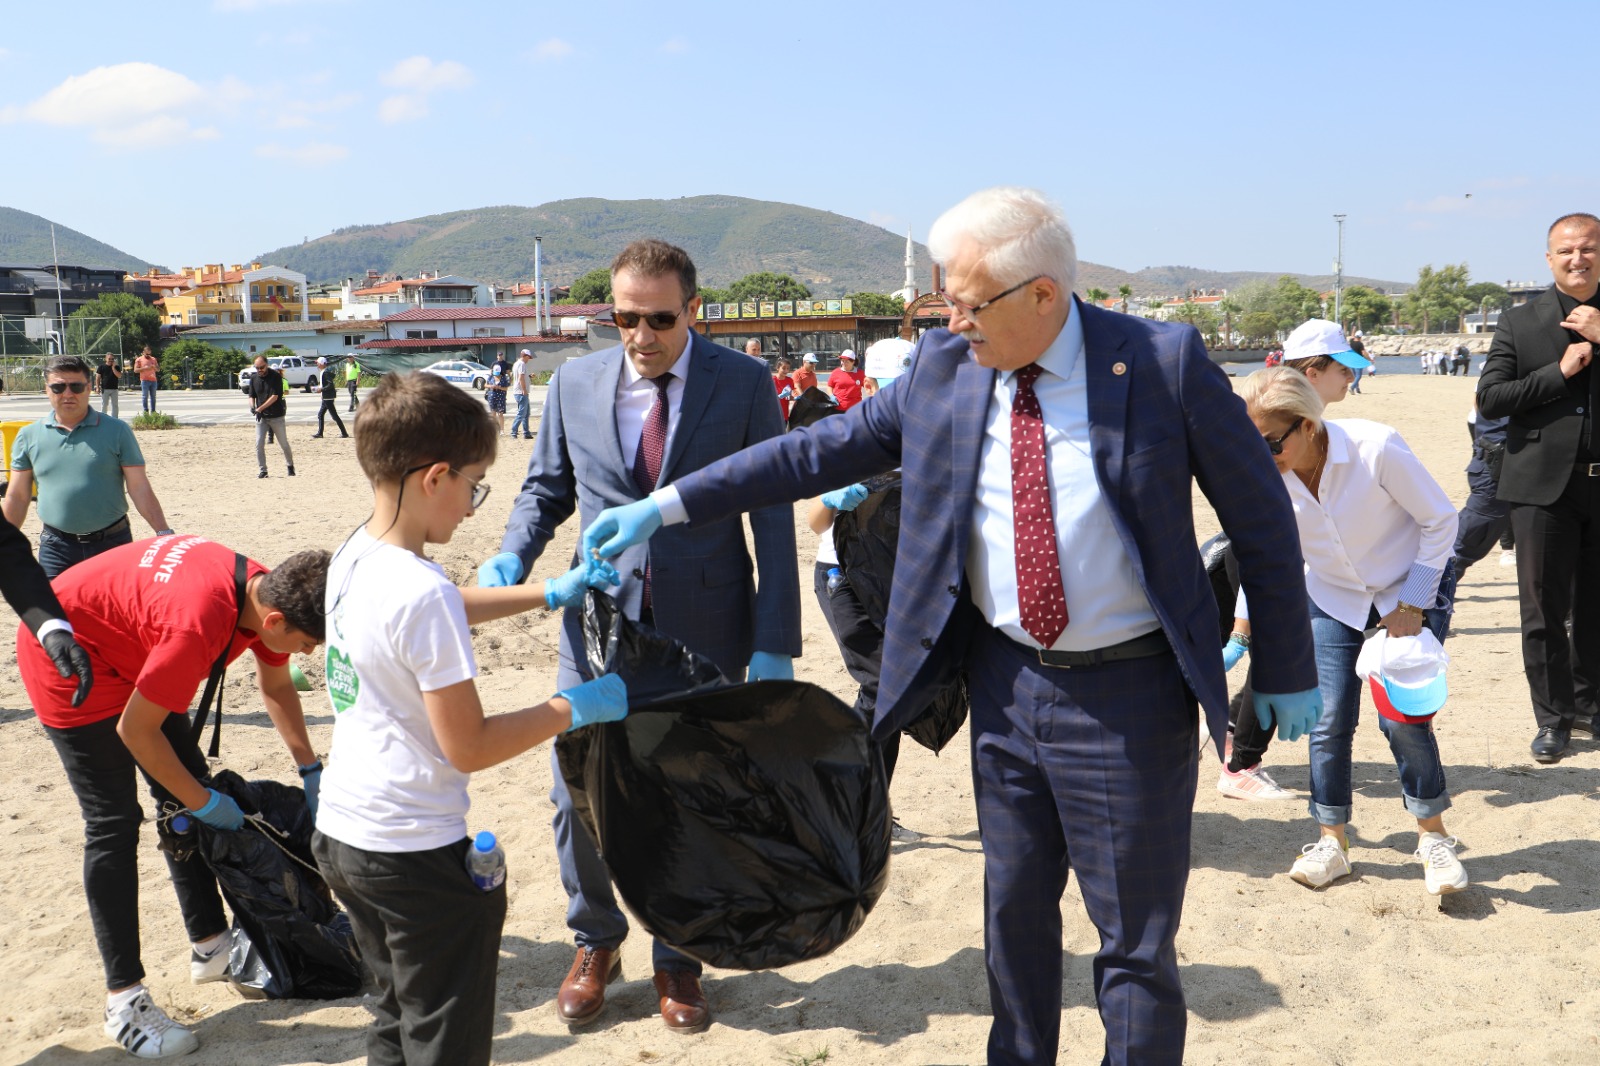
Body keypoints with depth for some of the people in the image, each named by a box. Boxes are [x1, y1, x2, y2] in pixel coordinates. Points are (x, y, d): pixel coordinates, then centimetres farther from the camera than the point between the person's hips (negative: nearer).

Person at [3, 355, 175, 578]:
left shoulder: (116, 431, 0)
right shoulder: (29, 436, 5)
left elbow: (139, 488, -2)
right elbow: (17, 497, 9)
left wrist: (164, 534, -11)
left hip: (113, 543, -1)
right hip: (56, 547, 1)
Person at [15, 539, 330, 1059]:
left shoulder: (266, 592, -14)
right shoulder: (199, 624, -40)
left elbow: (276, 688, 6)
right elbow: (134, 729, -27)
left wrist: (311, 771, 1)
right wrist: (205, 803, -17)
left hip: (125, 653, 9)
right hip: (66, 657, -9)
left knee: (188, 792, 9)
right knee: (113, 823, -10)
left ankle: (210, 946, 20)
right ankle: (124, 1001, -3)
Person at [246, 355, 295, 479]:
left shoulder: (276, 376, -10)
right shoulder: (254, 379, 5)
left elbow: (275, 396, -15)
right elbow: (252, 396, 9)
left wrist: (260, 408, -20)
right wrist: (252, 407, -14)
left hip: (276, 416, -4)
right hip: (261, 417, 4)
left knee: (284, 444, 4)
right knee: (259, 444, -5)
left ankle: (290, 466, 23)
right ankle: (262, 470, 3)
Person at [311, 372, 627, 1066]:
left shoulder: (352, 559, 2)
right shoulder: (422, 592, -26)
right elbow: (469, 747, -22)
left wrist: (546, 593, 21)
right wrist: (574, 709, -11)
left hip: (342, 831, 9)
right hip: (415, 853, -9)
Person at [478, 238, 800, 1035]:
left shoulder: (742, 384, -5)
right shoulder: (575, 383, 2)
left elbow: (772, 513, -5)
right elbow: (547, 486, 14)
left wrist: (774, 643, -9)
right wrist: (514, 554, -8)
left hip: (706, 628, -2)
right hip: (601, 620, 2)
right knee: (577, 794, 3)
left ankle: (677, 960, 31)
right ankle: (596, 941, 31)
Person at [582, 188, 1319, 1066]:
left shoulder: (1166, 361, -13)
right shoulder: (943, 367, -2)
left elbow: (1260, 514, -4)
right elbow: (822, 450, 2)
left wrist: (1285, 672, -1)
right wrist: (666, 506, -2)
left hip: (1127, 695, -4)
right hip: (1005, 682, 4)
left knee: (1136, 940, 8)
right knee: (1014, 909, 20)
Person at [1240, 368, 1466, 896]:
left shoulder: (1376, 448, -30)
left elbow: (1440, 520, -16)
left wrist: (1412, 604, -15)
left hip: (1413, 589, -3)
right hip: (1333, 599, 3)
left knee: (1402, 717, -9)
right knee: (1329, 720, -2)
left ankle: (1434, 837, 13)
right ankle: (1331, 843, 14)